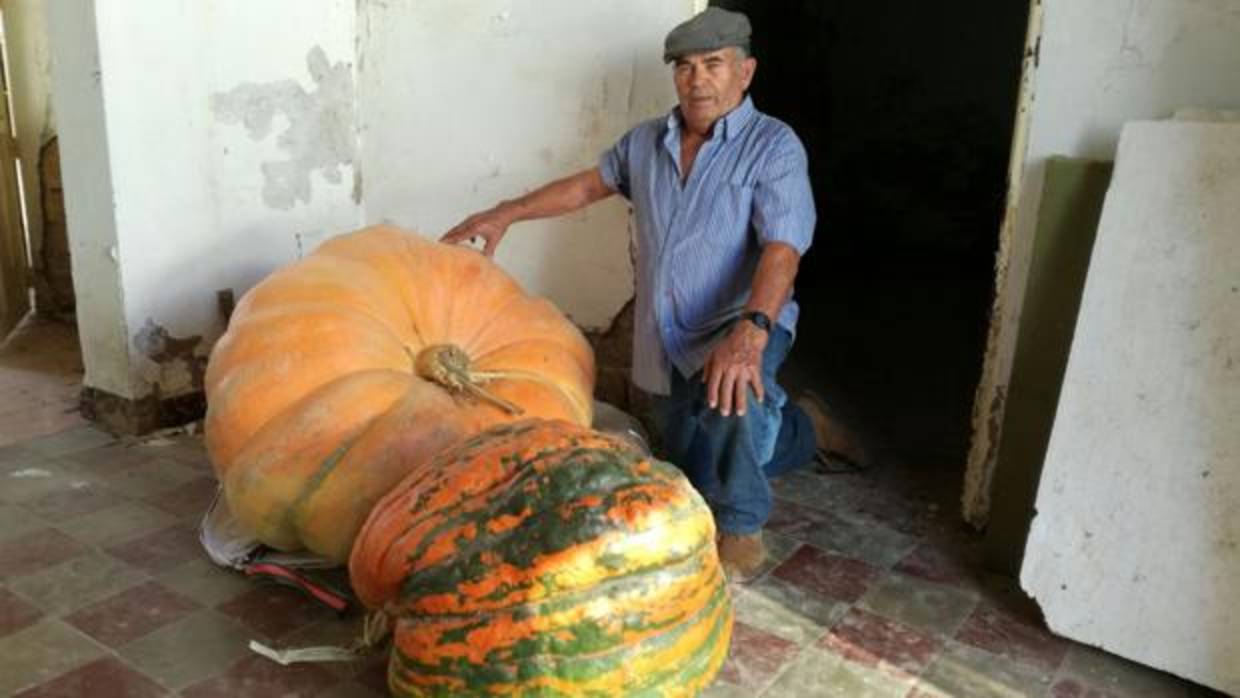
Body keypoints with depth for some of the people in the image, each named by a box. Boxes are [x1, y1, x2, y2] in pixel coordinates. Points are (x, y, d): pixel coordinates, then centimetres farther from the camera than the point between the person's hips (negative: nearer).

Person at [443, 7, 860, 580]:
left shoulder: (774, 146, -15)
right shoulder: (647, 142, 3)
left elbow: (782, 250, -28)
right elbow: (587, 185, 17)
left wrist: (750, 331, -45)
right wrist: (507, 213, 7)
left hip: (739, 324, -6)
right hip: (667, 344, 6)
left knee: (730, 391, -42)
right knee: (700, 483, 18)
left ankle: (741, 532, -16)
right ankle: (797, 427, 44)